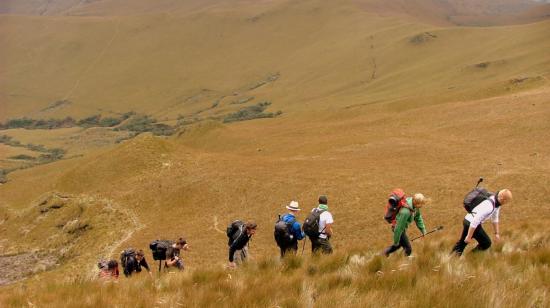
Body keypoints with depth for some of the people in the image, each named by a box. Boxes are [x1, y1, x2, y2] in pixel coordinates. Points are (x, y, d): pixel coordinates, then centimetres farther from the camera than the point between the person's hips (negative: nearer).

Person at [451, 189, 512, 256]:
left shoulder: (497, 202, -1)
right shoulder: (489, 206, -31)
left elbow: (494, 218, 15)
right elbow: (475, 221, -31)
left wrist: (497, 233, 17)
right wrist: (469, 237, -25)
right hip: (471, 224, -9)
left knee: (462, 242, 22)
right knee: (486, 243, 4)